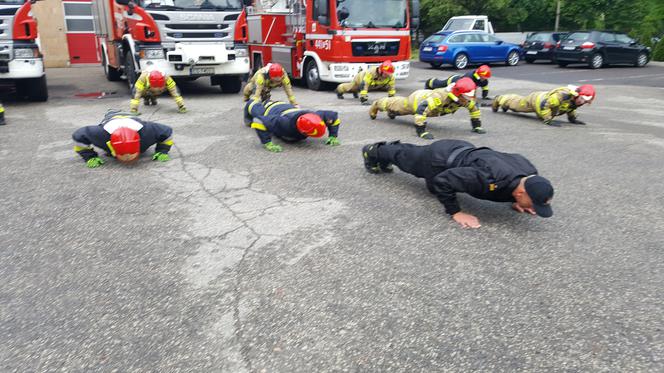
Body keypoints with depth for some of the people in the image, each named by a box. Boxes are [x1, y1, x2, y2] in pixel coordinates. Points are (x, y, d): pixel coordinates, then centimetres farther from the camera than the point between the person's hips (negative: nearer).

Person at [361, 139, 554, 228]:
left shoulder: (529, 172, -22)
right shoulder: (491, 178, -46)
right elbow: (442, 180, -37)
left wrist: (515, 201, -6)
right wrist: (456, 212, -34)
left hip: (462, 150, 6)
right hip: (440, 160, -5)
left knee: (411, 153, 32)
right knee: (406, 158, 25)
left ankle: (387, 148, 58)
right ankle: (374, 151, 50)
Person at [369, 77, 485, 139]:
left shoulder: (466, 99, -28)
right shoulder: (440, 96, -51)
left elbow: (474, 108, -7)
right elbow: (421, 109, -54)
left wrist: (477, 126, -11)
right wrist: (421, 131, -54)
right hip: (418, 98, -5)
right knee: (397, 104, 23)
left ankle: (392, 112, 66)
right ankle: (377, 104, 52)